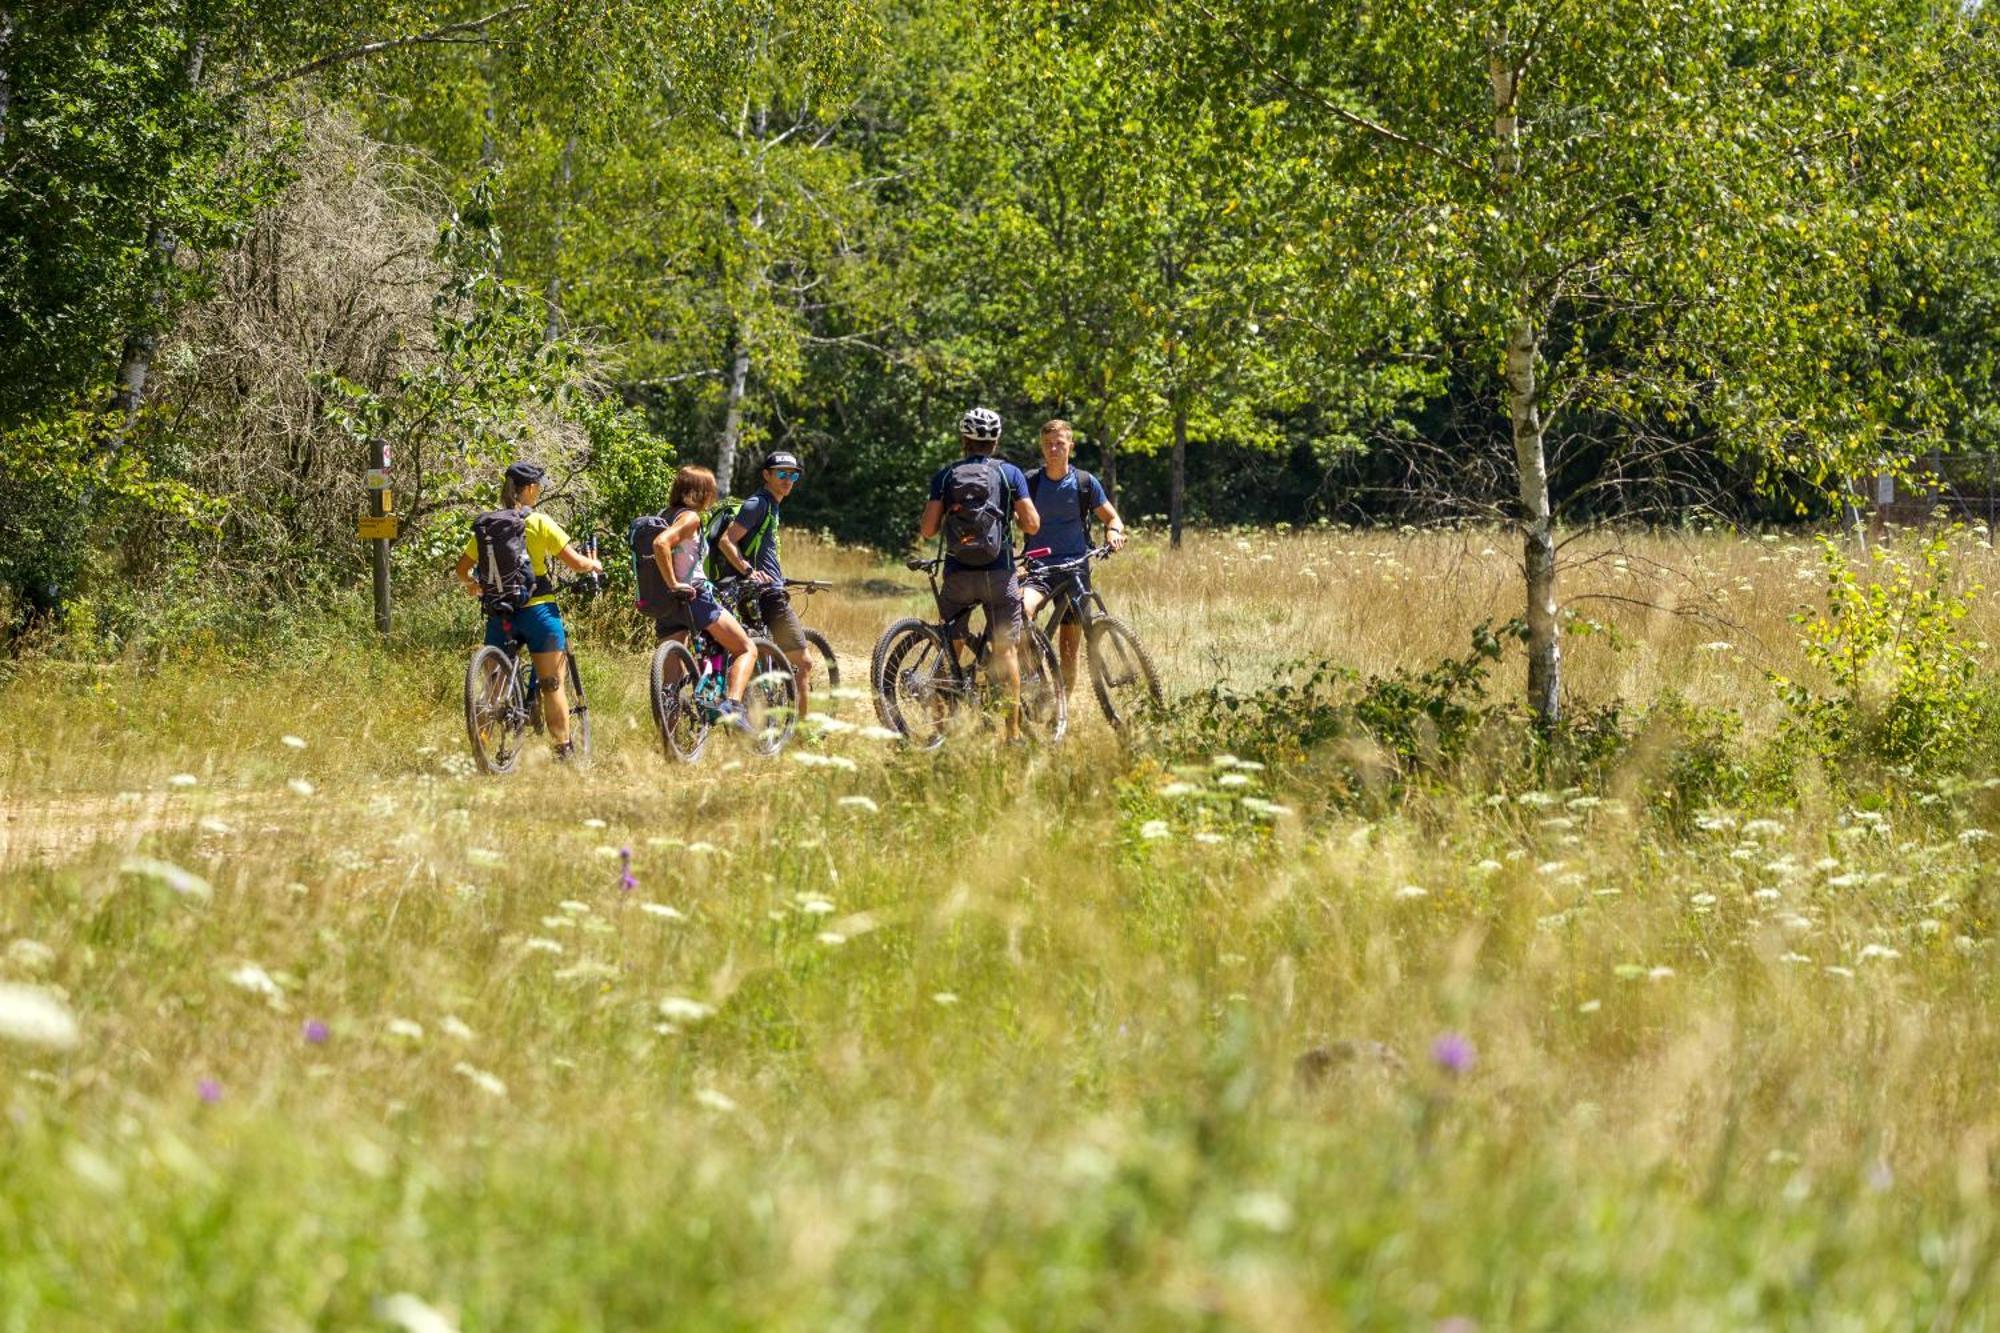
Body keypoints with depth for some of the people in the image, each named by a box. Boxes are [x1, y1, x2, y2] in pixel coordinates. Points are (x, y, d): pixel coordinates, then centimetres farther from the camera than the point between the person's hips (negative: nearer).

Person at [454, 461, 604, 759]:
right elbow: (576, 562, -7)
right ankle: (564, 748, 3)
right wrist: (595, 564, 14)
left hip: (499, 616, 3)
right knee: (553, 683, 4)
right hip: (537, 610, -3)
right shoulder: (539, 523, -7)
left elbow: (462, 569, 8)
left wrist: (472, 584, 29)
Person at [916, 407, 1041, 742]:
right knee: (1004, 650, 5)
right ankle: (1013, 730, 2)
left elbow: (927, 530, -3)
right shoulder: (1009, 473, 1)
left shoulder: (945, 476, 3)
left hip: (957, 575, 1)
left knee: (950, 651, 10)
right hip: (998, 574, -1)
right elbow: (1032, 525, -4)